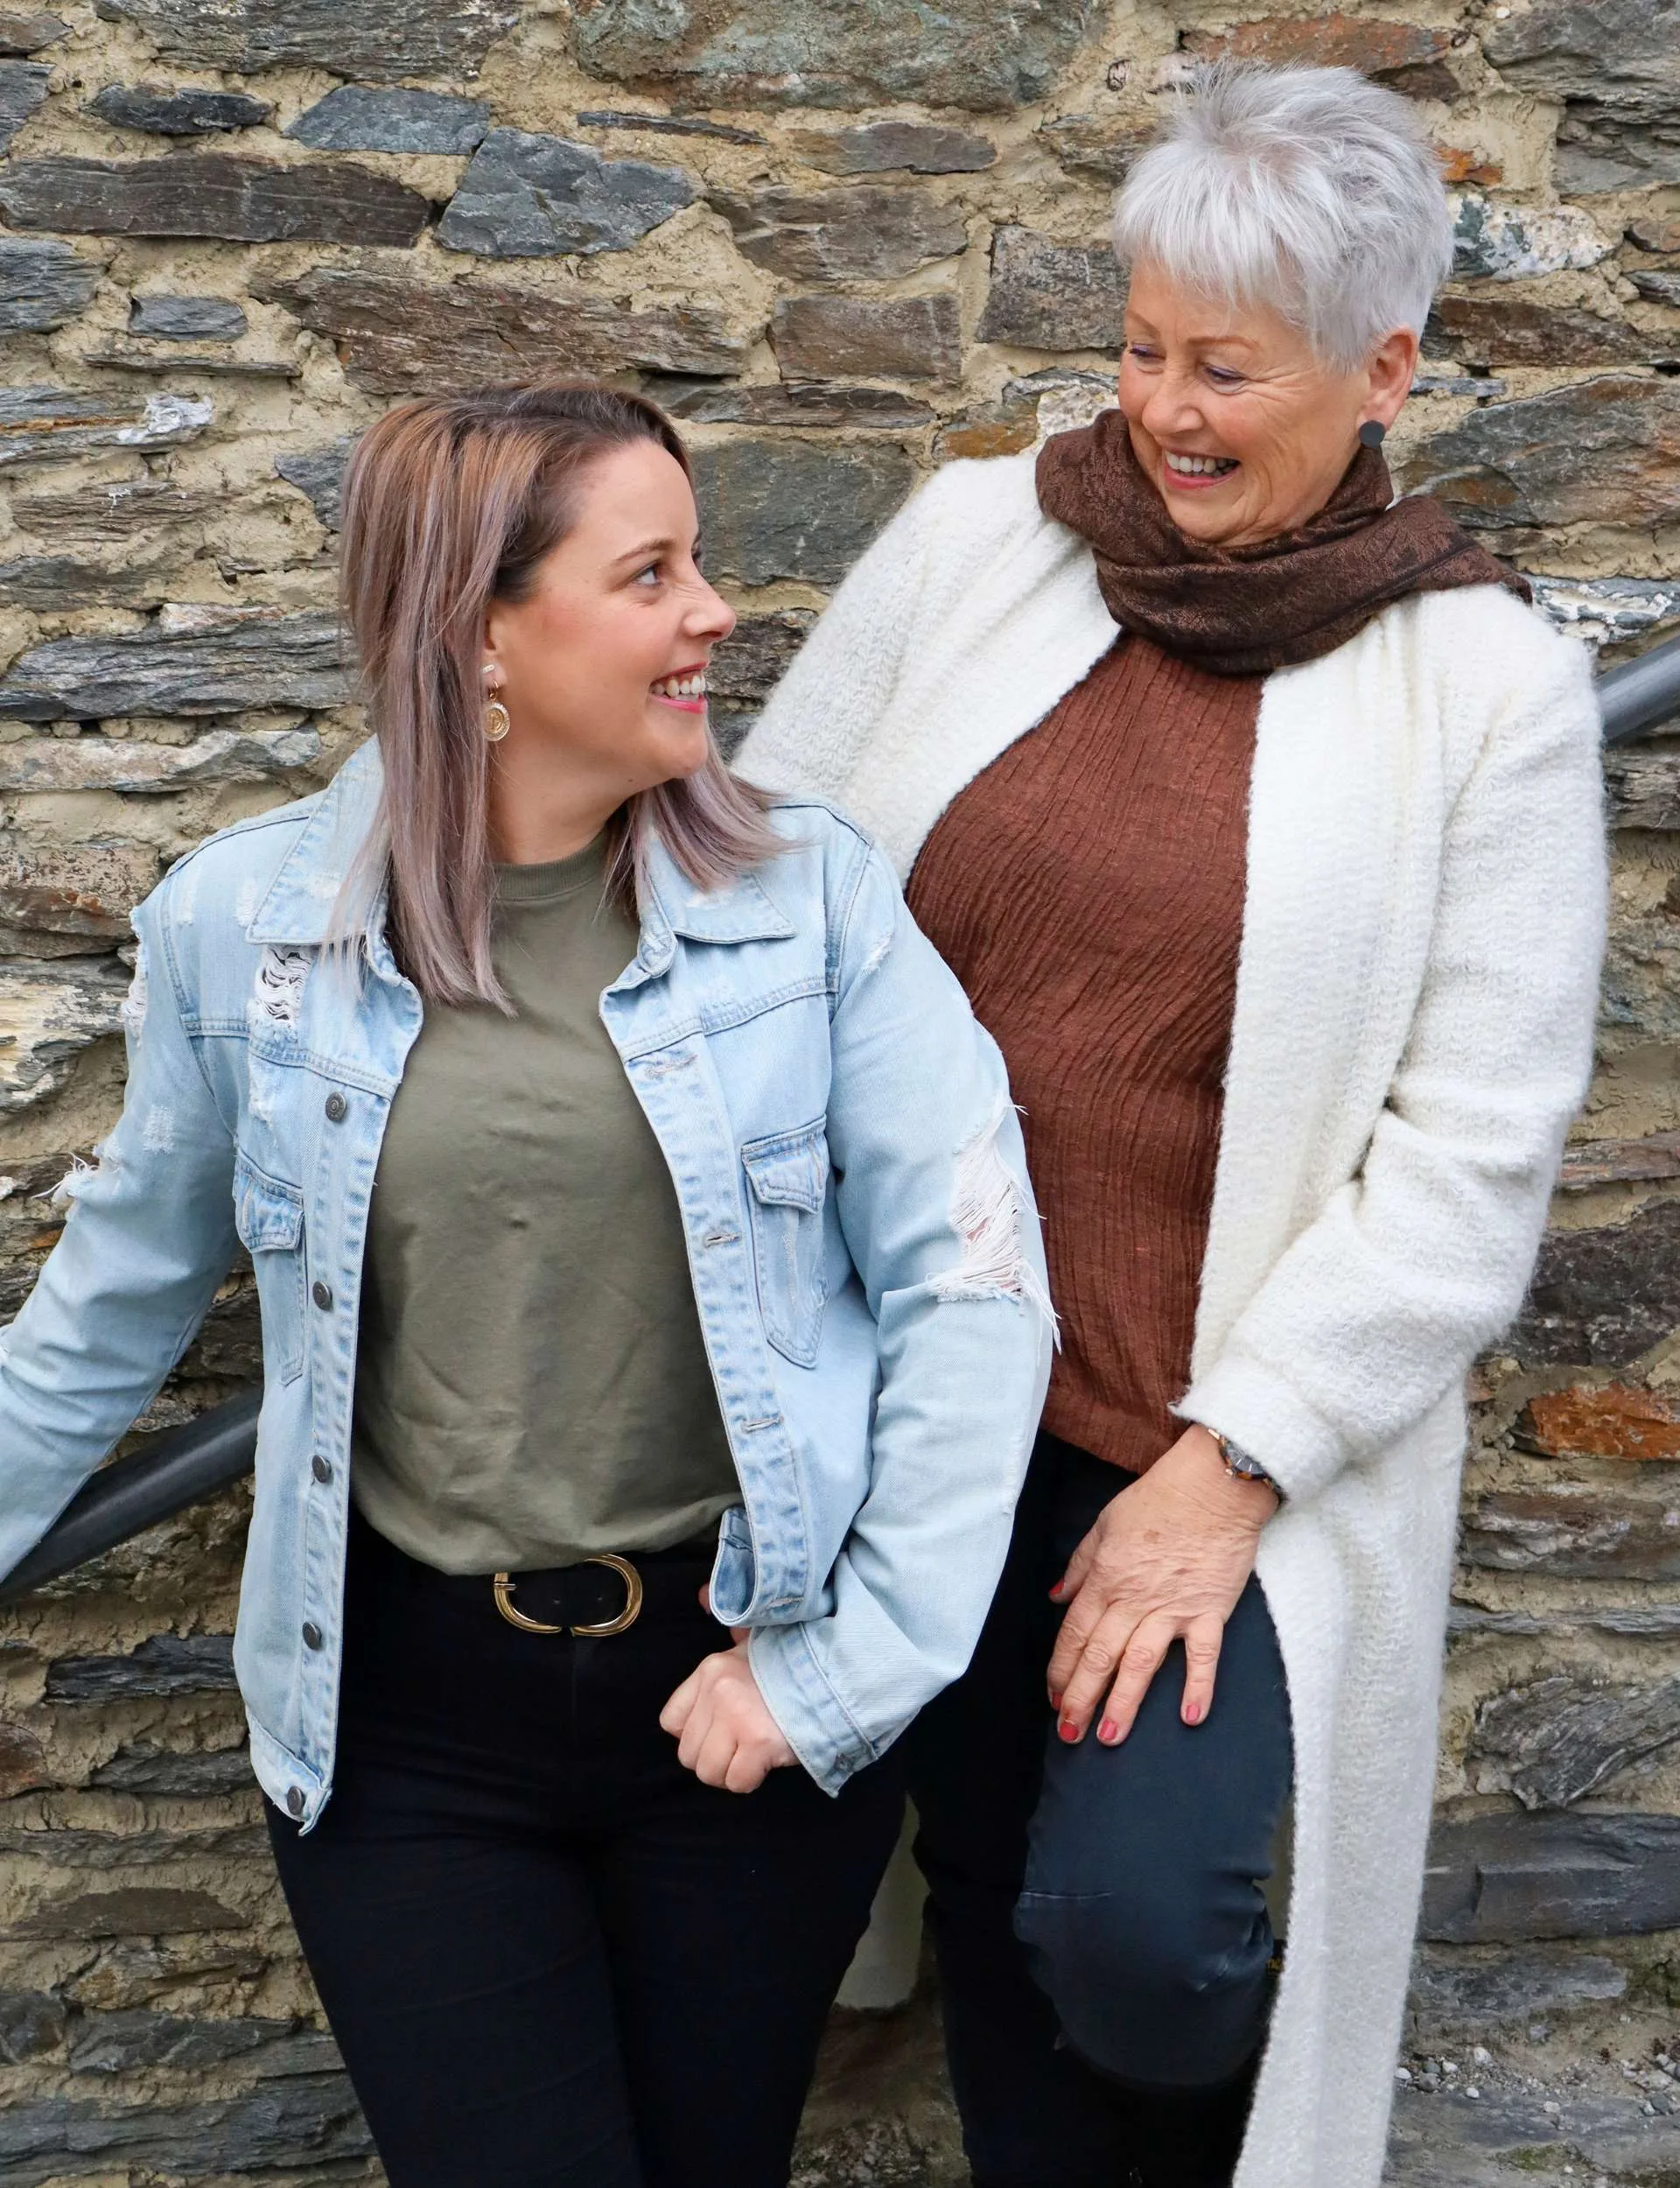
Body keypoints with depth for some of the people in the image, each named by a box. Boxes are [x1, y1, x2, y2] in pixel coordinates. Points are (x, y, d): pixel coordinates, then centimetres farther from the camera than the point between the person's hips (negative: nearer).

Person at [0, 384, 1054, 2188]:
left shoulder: (808, 897, -7)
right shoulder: (245, 924, -6)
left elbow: (973, 1287, -8)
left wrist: (850, 1665, -12)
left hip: (742, 1686, 1)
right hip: (407, 1715, -1)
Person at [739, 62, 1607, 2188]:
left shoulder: (1484, 679, -7)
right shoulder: (973, 538, 0)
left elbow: (1472, 1150, -9)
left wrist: (1232, 1465, -14)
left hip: (1234, 1435, -3)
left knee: (1128, 1922, -15)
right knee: (985, 1896, 15)